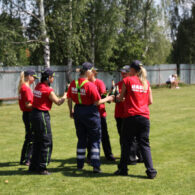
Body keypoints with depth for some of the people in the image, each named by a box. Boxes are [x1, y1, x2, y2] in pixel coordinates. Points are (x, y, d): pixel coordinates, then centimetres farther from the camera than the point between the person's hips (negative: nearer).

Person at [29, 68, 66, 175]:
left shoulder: (38, 86, 6)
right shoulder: (48, 90, -16)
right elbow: (58, 102, -7)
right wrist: (65, 96, 11)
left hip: (34, 113, 8)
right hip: (42, 115, -8)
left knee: (37, 141, 18)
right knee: (46, 142, 0)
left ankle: (33, 166, 24)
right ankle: (42, 168, 2)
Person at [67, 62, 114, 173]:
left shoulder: (73, 84, -2)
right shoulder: (90, 85, -19)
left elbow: (69, 99, 6)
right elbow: (97, 102, -15)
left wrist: (71, 111, 20)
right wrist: (107, 99, 0)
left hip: (78, 111, 6)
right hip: (90, 113, -5)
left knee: (81, 139, 18)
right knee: (95, 139, 4)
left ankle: (80, 164, 23)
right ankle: (96, 166, -1)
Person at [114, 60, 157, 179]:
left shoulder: (127, 80, -1)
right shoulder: (146, 82, 9)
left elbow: (121, 98, 4)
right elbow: (150, 101, 11)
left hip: (131, 116, -3)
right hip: (144, 117, 3)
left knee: (126, 143, 9)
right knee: (145, 144, 6)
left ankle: (123, 169, 17)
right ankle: (151, 171, -1)